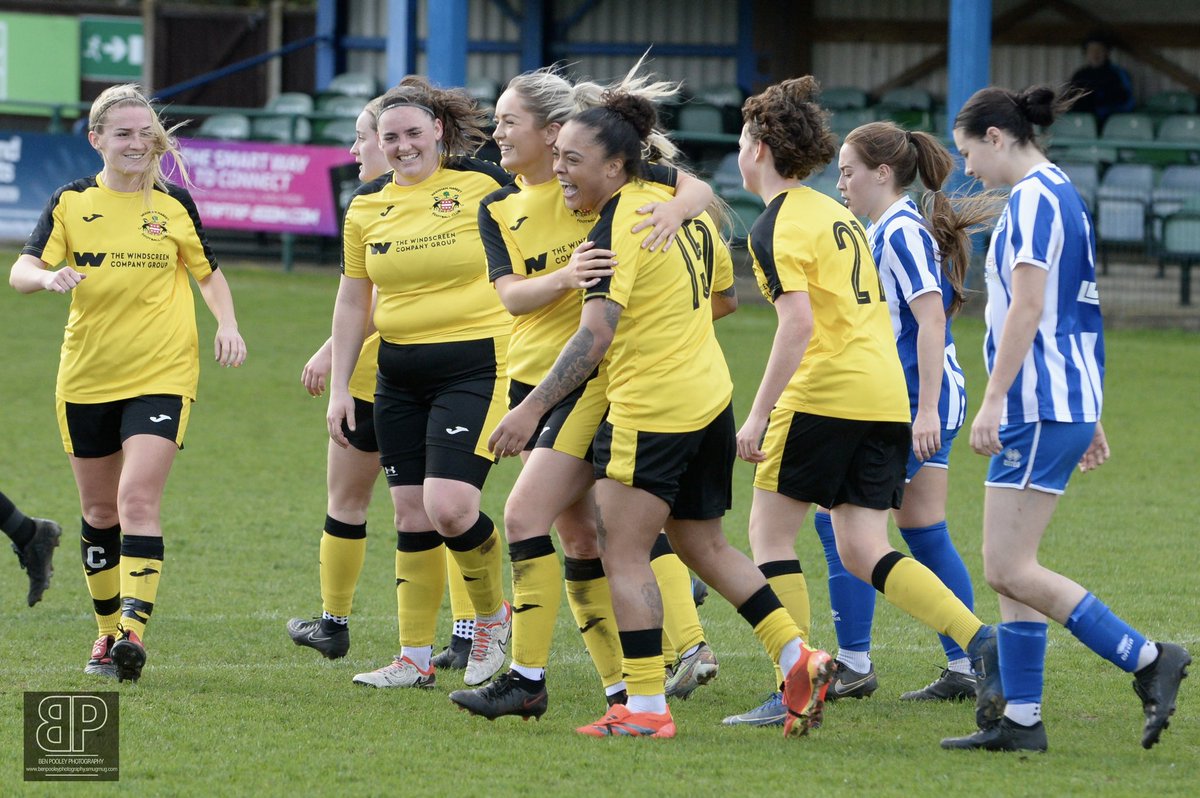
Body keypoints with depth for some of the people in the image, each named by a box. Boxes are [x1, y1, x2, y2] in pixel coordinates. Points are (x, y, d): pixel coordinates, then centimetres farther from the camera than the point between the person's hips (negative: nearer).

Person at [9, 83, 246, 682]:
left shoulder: (174, 204, 2)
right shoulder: (71, 202, 1)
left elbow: (208, 273, 15)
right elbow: (20, 272, -8)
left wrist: (227, 325, -3)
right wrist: (48, 276, -31)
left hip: (162, 374, -2)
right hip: (86, 379, 2)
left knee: (138, 498, -18)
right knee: (99, 510, 11)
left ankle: (134, 628, -24)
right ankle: (108, 631, 26)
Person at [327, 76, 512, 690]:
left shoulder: (483, 184, -5)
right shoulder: (368, 205, 8)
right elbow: (353, 299, 15)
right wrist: (338, 386, 11)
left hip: (476, 362, -5)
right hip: (399, 374, 5)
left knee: (448, 506, -17)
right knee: (411, 515, 5)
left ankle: (493, 613, 9)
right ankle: (415, 658, 12)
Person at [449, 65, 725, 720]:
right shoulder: (498, 210, 9)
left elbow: (696, 187, -7)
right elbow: (510, 294, -5)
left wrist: (675, 208, -30)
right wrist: (563, 278, -25)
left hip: (600, 376, -7)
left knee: (525, 514, -15)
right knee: (578, 535, 8)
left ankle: (527, 679, -11)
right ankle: (622, 685, 13)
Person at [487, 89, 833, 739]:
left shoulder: (616, 229, -17)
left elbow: (595, 335, -26)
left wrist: (533, 408, -28)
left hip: (650, 411, -9)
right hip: (710, 398, 9)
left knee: (623, 554, -3)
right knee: (704, 545, 19)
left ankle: (645, 706, -6)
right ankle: (798, 660, 14)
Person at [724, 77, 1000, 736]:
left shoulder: (777, 226, -7)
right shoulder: (835, 213, 20)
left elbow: (798, 323, -18)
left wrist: (758, 415, -18)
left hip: (823, 393, -8)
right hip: (884, 394, 8)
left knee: (770, 531, 4)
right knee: (862, 553, 6)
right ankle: (982, 642, -11)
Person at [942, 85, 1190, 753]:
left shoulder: (1034, 197, -12)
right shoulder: (1062, 196, 19)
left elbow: (1027, 307, -20)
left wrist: (993, 399, -21)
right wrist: (1090, 418, 27)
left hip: (1039, 406, -10)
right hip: (1067, 404, 10)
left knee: (1009, 569, -11)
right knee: (1012, 568, 9)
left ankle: (1149, 660, -11)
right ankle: (1022, 720, 9)